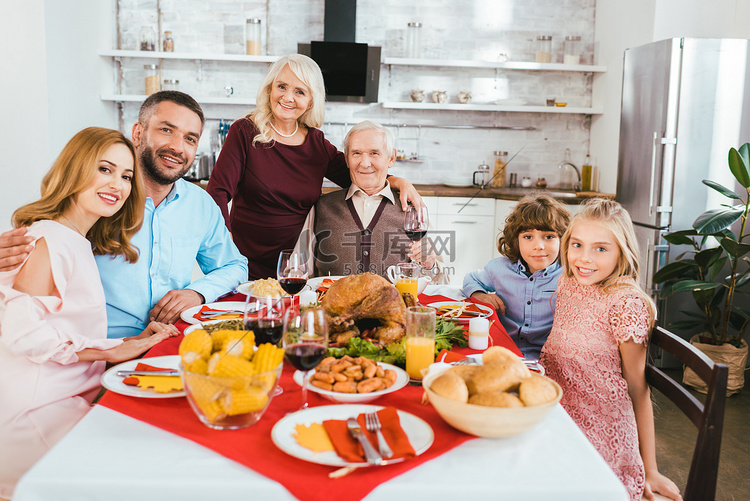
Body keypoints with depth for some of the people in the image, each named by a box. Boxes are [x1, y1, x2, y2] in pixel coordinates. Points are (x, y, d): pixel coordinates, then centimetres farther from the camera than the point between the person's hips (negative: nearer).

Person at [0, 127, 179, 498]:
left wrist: (132, 342, 0)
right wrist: (115, 350, -16)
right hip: (41, 409, -9)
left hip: (70, 395, 9)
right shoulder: (49, 240, -13)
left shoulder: (79, 244, 17)